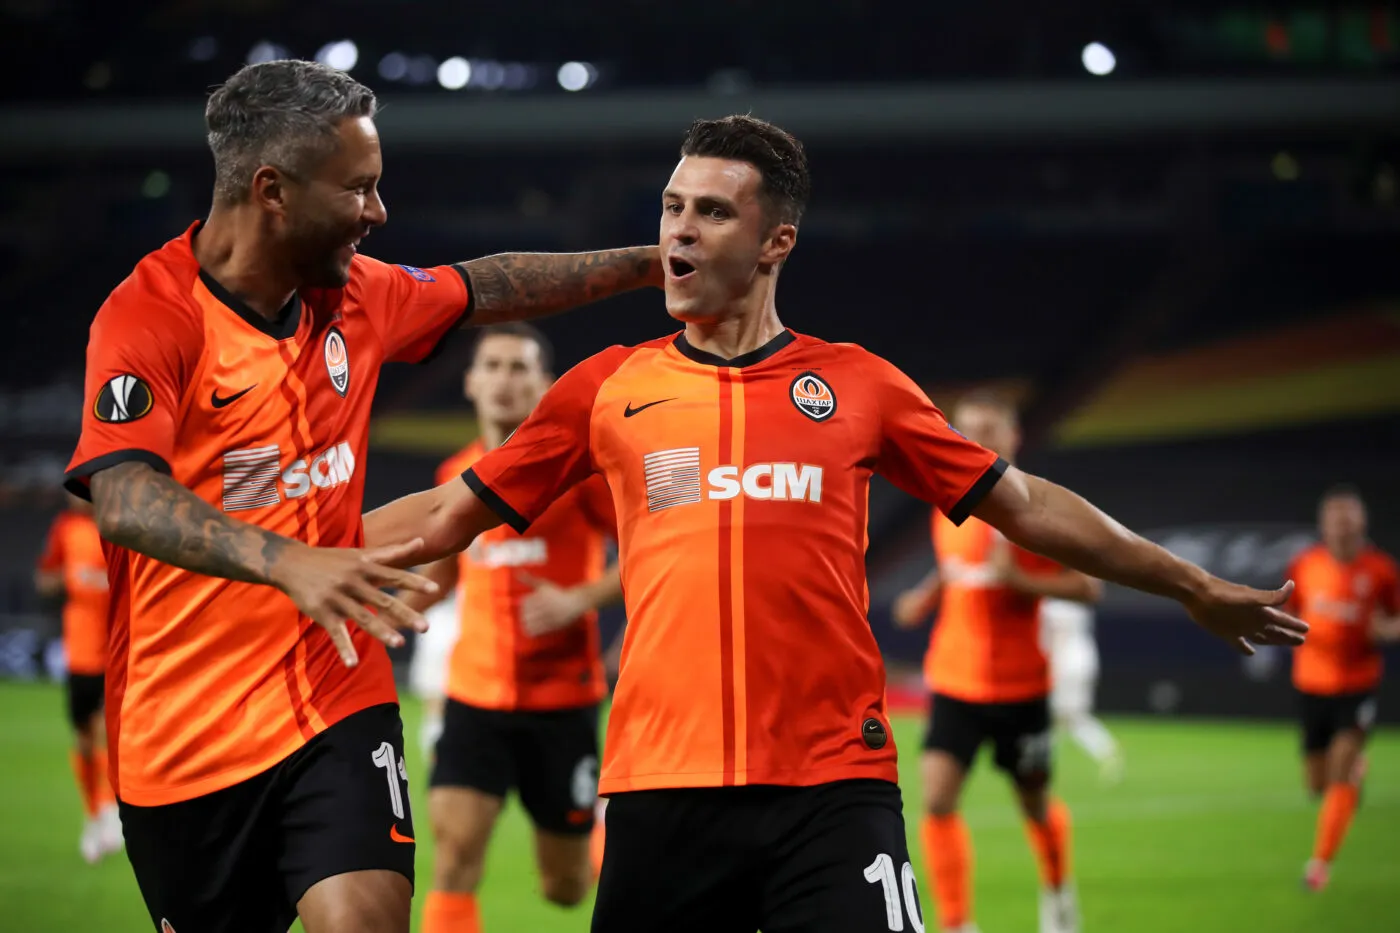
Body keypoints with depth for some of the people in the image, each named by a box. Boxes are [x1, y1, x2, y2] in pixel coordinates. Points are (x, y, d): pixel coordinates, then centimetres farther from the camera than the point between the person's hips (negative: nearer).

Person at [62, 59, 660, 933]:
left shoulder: (355, 295, 7)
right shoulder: (149, 317, -15)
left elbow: (487, 287, 27)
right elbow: (124, 499, -30)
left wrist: (649, 264, 29)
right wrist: (290, 562, -43)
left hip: (338, 705, 4)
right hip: (182, 736, -4)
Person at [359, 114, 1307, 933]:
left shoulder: (858, 385, 9)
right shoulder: (607, 387, 10)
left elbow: (1022, 504, 17)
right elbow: (450, 516, 17)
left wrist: (1194, 586, 20)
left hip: (834, 786, -1)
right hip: (661, 782, 1)